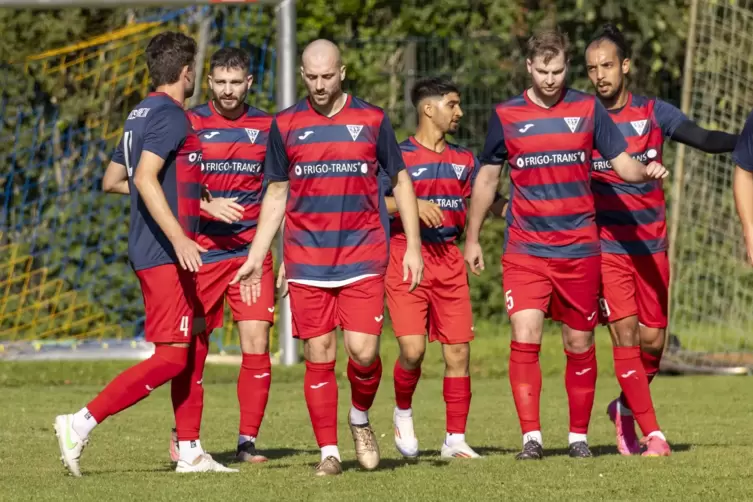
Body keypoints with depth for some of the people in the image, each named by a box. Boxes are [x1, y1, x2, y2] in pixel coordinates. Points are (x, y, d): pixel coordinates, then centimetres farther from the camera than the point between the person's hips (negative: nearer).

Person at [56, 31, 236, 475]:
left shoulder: (141, 115, 15)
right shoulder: (171, 116, -13)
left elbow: (111, 181, 23)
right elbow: (144, 177, -24)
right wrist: (179, 238, -29)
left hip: (153, 253, 10)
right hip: (165, 254, -10)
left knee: (187, 352, 12)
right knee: (171, 357, -12)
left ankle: (190, 453, 14)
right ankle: (82, 423, -17)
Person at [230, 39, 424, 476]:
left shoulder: (372, 120, 2)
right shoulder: (285, 125, 5)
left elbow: (401, 181, 9)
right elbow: (276, 196, 12)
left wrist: (413, 246, 2)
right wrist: (256, 258, 7)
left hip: (363, 257, -1)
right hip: (307, 262, 1)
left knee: (363, 351, -10)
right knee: (319, 357, -1)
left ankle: (360, 419, 19)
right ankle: (329, 452, 8)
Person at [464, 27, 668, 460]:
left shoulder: (588, 110, 3)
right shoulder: (506, 116, 3)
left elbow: (623, 164, 3)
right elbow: (487, 178, 14)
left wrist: (645, 171, -21)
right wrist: (473, 239, 15)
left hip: (580, 249, 1)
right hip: (525, 250, -1)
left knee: (580, 344, 6)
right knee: (525, 339, -14)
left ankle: (579, 435, 19)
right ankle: (531, 436, -12)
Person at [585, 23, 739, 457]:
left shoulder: (654, 113, 1)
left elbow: (705, 139, -9)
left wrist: (744, 139, -24)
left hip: (652, 245, 2)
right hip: (606, 246, -2)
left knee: (652, 341, 5)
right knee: (625, 335, -11)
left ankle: (626, 407, 32)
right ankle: (653, 434, -7)